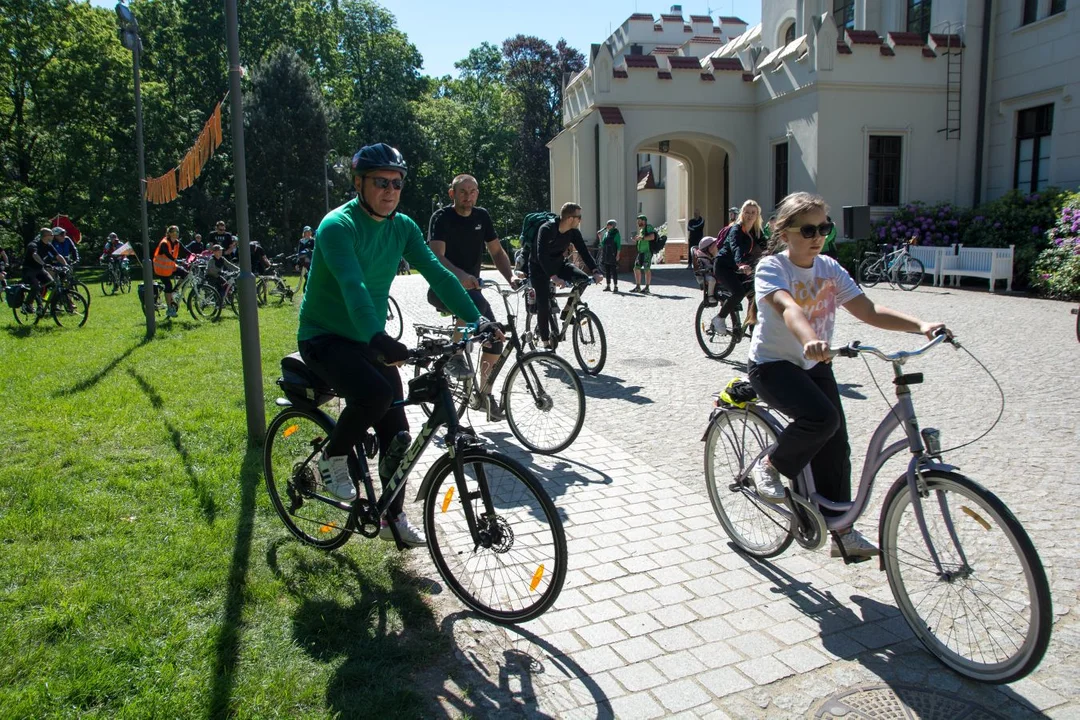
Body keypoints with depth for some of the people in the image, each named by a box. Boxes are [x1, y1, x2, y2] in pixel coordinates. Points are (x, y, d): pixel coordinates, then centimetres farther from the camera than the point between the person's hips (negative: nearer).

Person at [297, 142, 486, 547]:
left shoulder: (402, 227, 1)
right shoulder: (338, 226, -20)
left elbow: (437, 274, -7)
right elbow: (352, 286, -36)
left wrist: (477, 321, -19)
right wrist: (379, 339, -51)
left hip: (367, 340, 6)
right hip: (325, 337, -6)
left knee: (396, 431, 1)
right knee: (375, 392, -33)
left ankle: (394, 518, 20)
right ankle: (332, 459, -4)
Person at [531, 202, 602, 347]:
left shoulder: (573, 232, -10)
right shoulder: (547, 229, -28)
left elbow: (583, 251, -12)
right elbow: (542, 255, -36)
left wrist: (595, 271, -26)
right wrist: (553, 277, -47)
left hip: (558, 264, 6)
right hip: (540, 267, -6)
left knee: (583, 278, -16)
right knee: (543, 303, -12)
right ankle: (546, 342, -1)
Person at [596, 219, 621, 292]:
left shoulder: (616, 234, -3)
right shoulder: (606, 233, 14)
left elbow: (619, 245, -6)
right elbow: (602, 244, 15)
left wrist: (618, 255, -14)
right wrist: (599, 237, 2)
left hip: (613, 255, -6)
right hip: (605, 255, 6)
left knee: (614, 271, -5)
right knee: (607, 271, 7)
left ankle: (616, 286, -1)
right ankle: (608, 286, 11)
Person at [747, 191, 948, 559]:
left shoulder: (829, 268, 2)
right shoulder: (771, 268, -16)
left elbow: (869, 311, -5)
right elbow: (788, 307, -37)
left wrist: (921, 326, -20)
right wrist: (810, 341, -57)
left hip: (815, 366, 6)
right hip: (773, 364, -6)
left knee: (835, 445, 2)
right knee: (821, 418, -30)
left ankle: (842, 530, 17)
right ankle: (769, 465, -2)